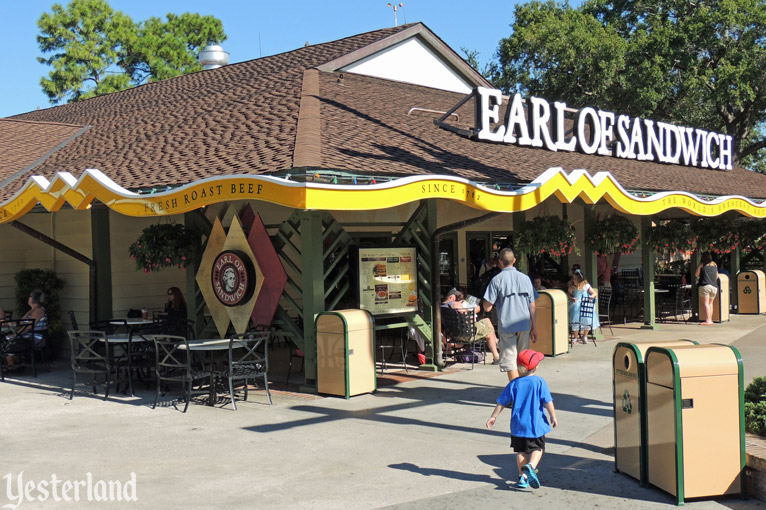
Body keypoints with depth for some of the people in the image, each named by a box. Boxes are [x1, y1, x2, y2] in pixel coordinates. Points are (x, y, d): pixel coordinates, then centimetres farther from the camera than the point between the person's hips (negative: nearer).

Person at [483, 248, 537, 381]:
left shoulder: (497, 280, -5)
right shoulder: (525, 278, 6)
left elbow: (487, 308, -8)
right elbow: (532, 306, 8)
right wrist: (533, 328, 16)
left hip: (507, 326, -4)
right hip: (524, 325, 4)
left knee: (510, 363, -1)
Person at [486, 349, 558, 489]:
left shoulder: (514, 384, 0)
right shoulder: (539, 382, -8)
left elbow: (502, 403, 4)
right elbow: (548, 401, -9)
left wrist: (493, 417, 14)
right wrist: (553, 416, 4)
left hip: (518, 425, 2)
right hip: (536, 424, -2)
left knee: (521, 450, 13)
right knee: (537, 448, 11)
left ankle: (522, 477, 10)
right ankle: (531, 466, -15)